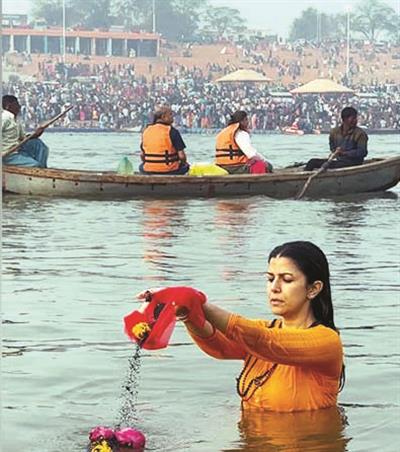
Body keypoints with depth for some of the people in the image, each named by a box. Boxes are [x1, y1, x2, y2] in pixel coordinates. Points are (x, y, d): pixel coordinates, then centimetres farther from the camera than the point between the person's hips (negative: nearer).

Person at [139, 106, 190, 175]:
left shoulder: (146, 131, 3)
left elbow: (142, 155, 7)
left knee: (141, 167, 37)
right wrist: (184, 163, 9)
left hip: (149, 172, 3)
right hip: (170, 171, -3)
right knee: (185, 166, 27)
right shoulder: (172, 131, -11)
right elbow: (181, 156, -14)